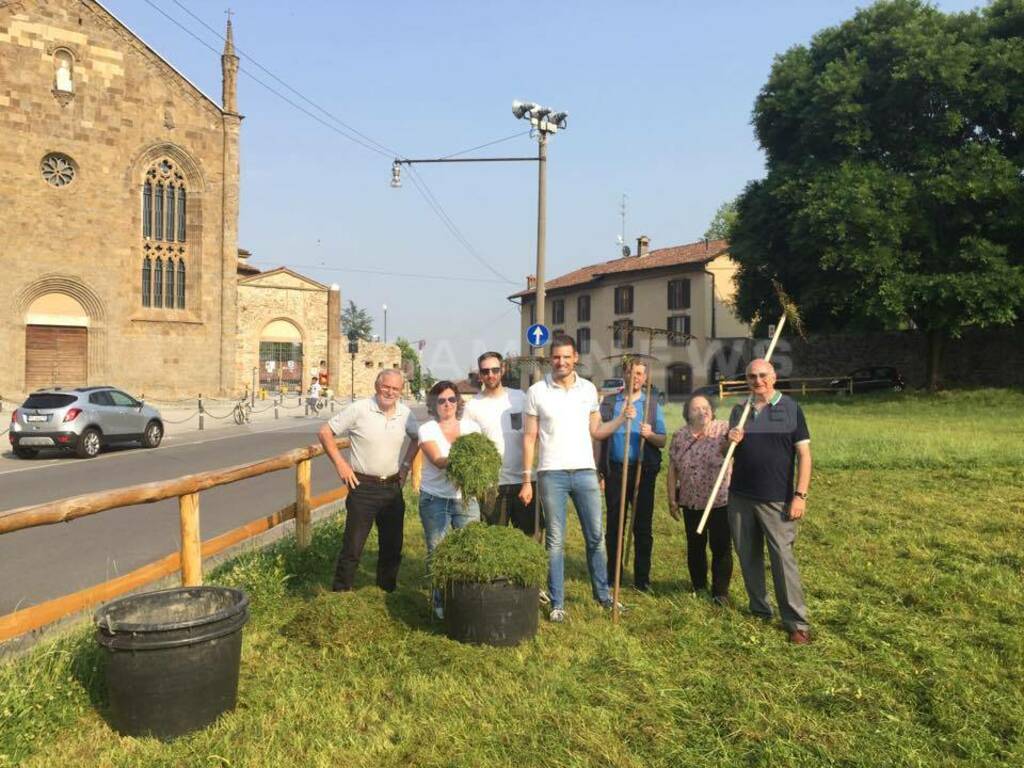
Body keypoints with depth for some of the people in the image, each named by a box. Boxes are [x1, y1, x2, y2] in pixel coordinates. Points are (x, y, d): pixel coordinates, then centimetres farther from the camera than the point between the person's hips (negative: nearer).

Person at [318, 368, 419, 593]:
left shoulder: (405, 413, 2)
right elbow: (325, 432, -7)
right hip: (363, 487, -5)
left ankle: (388, 590, 34)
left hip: (393, 488, 5)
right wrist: (339, 463, -10)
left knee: (393, 545, 15)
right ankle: (340, 592, 12)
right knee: (353, 545, -2)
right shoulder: (359, 409, -12)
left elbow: (417, 438, 21)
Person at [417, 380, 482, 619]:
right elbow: (438, 461, -20)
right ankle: (440, 602, 18)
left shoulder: (471, 426, 6)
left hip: (467, 498, 2)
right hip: (435, 500, -1)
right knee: (437, 552, 4)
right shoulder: (427, 430, -3)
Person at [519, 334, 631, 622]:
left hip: (585, 472, 3)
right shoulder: (537, 391, -2)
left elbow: (596, 431, 11)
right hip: (551, 474, -2)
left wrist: (622, 418, -5)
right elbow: (529, 437, -1)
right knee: (555, 541, 5)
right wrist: (526, 479, -4)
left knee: (596, 537, 11)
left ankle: (602, 593, 26)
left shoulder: (588, 389, 6)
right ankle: (557, 602, 14)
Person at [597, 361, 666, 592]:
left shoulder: (652, 406, 9)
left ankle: (642, 577, 14)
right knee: (614, 524, 6)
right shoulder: (609, 402, 7)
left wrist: (650, 435, -19)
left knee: (643, 525, 4)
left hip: (643, 471, 0)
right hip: (615, 470, 0)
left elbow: (662, 441, 4)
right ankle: (612, 574, 17)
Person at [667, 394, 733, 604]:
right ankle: (698, 583, 34)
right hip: (691, 502, 3)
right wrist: (672, 499, 3)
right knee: (695, 545, 16)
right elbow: (673, 469, 4)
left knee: (721, 547, 3)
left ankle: (720, 591, 17)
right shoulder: (680, 435, 0)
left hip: (721, 500, -3)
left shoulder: (724, 429, -7)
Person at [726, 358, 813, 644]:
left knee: (783, 559, -6)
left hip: (776, 500, -4)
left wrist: (800, 495, -10)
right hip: (740, 497, 4)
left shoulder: (790, 408, -2)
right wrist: (730, 441, -6)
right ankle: (759, 610, 26)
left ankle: (797, 622, 3)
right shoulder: (739, 411, 10)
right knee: (748, 556, 12)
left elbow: (804, 454, -4)